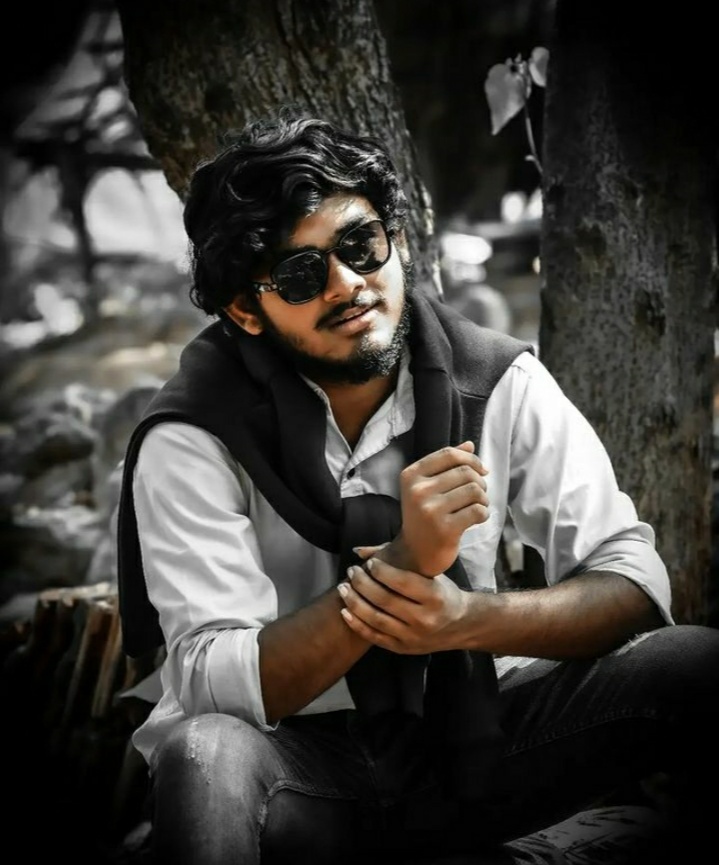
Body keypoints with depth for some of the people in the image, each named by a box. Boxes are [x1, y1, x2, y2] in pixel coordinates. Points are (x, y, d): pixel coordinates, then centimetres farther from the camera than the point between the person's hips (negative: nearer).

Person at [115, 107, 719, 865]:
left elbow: (634, 581, -6)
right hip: (293, 760, -3)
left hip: (464, 736, 4)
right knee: (204, 759, -39)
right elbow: (218, 685, -21)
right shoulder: (190, 441, -14)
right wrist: (404, 564, -33)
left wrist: (466, 619, -25)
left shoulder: (500, 383, -7)